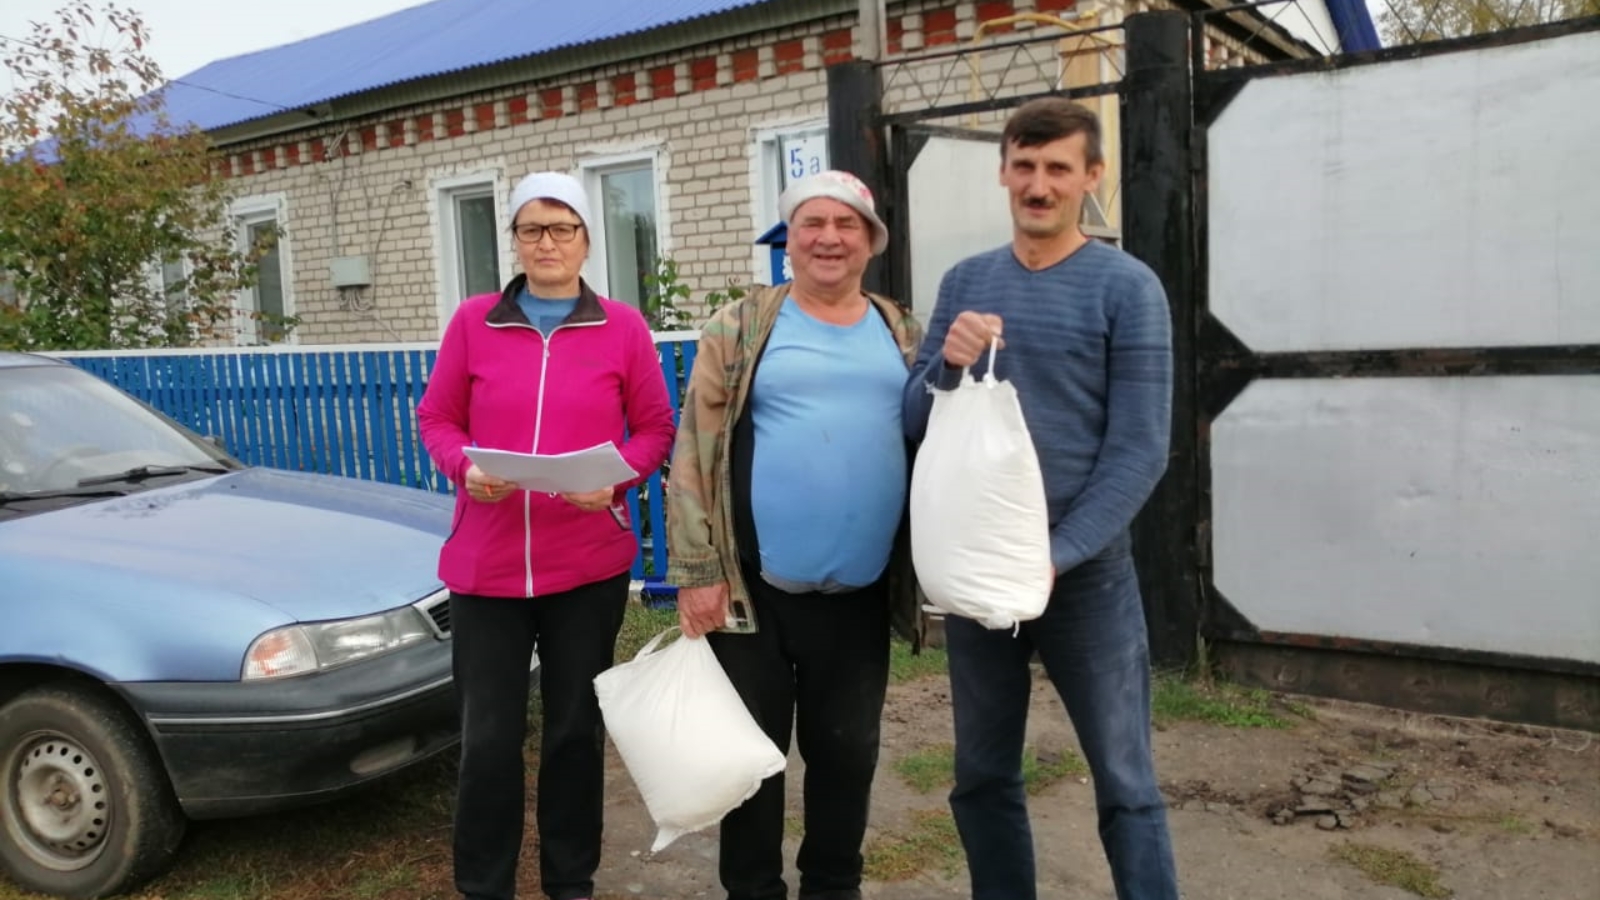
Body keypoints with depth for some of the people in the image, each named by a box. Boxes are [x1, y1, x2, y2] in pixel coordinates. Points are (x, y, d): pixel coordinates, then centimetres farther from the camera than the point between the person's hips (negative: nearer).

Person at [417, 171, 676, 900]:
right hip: (487, 562, 0)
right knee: (488, 738, 6)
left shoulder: (623, 327, 1)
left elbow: (656, 429, 4)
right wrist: (465, 468, -13)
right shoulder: (473, 321, 2)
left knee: (577, 729, 13)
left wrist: (617, 476, -15)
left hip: (590, 565, 0)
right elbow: (436, 419, 7)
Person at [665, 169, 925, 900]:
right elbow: (695, 452, -6)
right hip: (756, 585, -2)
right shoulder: (740, 328, -2)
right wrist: (697, 570, -10)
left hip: (860, 592, 3)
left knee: (847, 752, 15)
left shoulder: (903, 334, 8)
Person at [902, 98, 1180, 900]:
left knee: (1124, 784, 5)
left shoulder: (1126, 287, -5)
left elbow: (1139, 450, -9)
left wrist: (1057, 553, -18)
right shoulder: (964, 282, 7)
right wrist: (948, 367, -14)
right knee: (983, 778, 14)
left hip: (1085, 569, -4)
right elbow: (914, 424, 6)